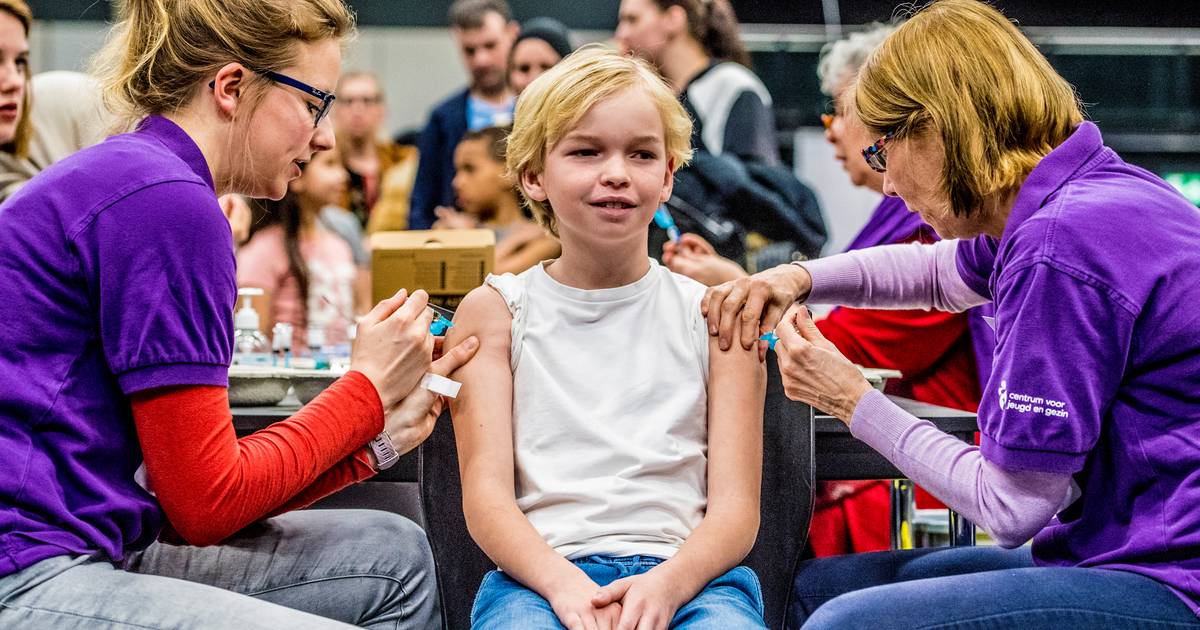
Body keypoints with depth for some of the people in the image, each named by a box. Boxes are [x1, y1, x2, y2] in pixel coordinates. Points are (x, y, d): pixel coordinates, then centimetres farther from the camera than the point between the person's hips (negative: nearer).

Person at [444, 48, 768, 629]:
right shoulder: (494, 312, 13)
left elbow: (735, 506, 6)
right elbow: (486, 493, 2)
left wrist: (667, 582, -17)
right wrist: (565, 583, -19)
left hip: (687, 572, 1)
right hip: (539, 575, 0)